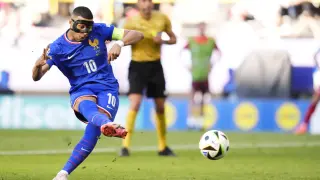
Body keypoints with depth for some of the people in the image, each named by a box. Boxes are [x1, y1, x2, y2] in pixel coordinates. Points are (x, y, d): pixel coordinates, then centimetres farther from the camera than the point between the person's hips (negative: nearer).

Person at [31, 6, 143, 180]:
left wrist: (119, 43, -22)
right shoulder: (58, 47, -3)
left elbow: (137, 35, -1)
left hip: (107, 89, 1)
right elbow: (36, 77, -8)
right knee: (87, 106, -40)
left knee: (92, 132, -24)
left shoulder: (98, 31, -1)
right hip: (81, 91, -1)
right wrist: (38, 64, -32)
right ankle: (108, 124, -74)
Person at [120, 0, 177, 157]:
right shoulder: (131, 21, -11)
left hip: (155, 66, 4)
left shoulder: (162, 19, -2)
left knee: (160, 107, 9)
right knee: (135, 104, -19)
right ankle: (125, 146, -15)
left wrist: (163, 41, -12)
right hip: (137, 66, -4)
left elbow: (173, 39, 10)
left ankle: (162, 147, 23)